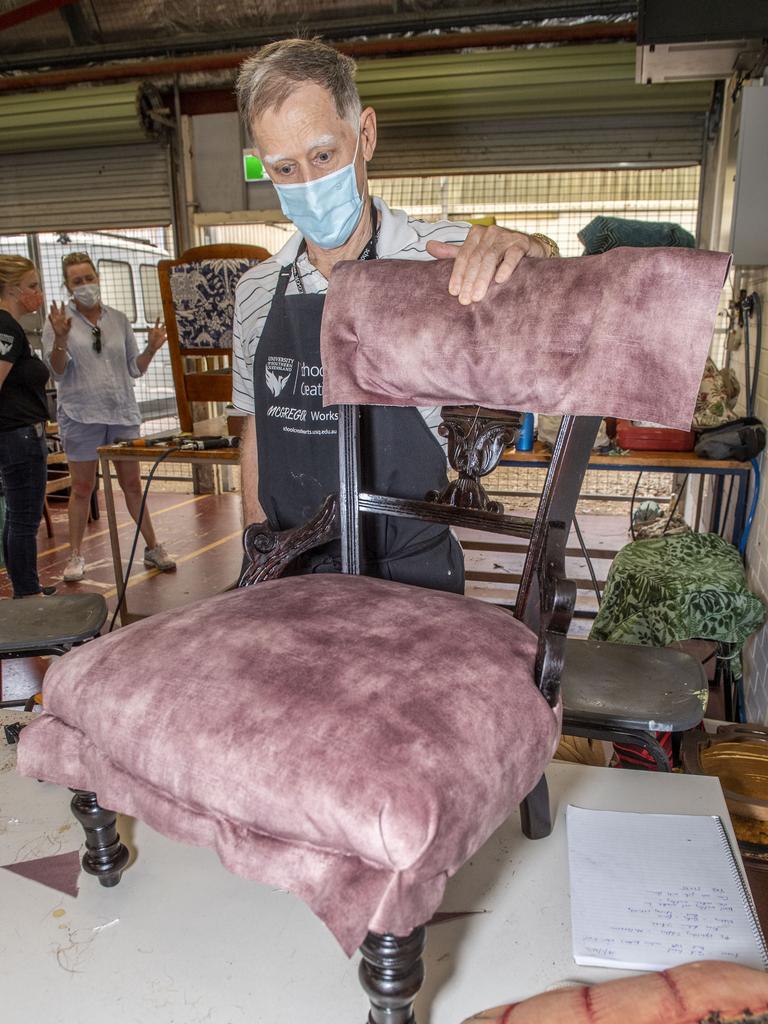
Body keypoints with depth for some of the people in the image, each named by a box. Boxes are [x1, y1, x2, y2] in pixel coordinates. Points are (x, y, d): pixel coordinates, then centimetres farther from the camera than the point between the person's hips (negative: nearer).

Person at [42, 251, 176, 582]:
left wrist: (151, 348, -6)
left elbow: (135, 368, 13)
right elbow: (57, 370, -6)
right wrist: (60, 339, -24)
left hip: (123, 413, 3)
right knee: (82, 487, 4)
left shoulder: (118, 319, 10)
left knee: (132, 484, 8)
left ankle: (152, 548, 16)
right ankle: (76, 556, 16)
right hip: (82, 416, -2)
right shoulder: (59, 320, 1)